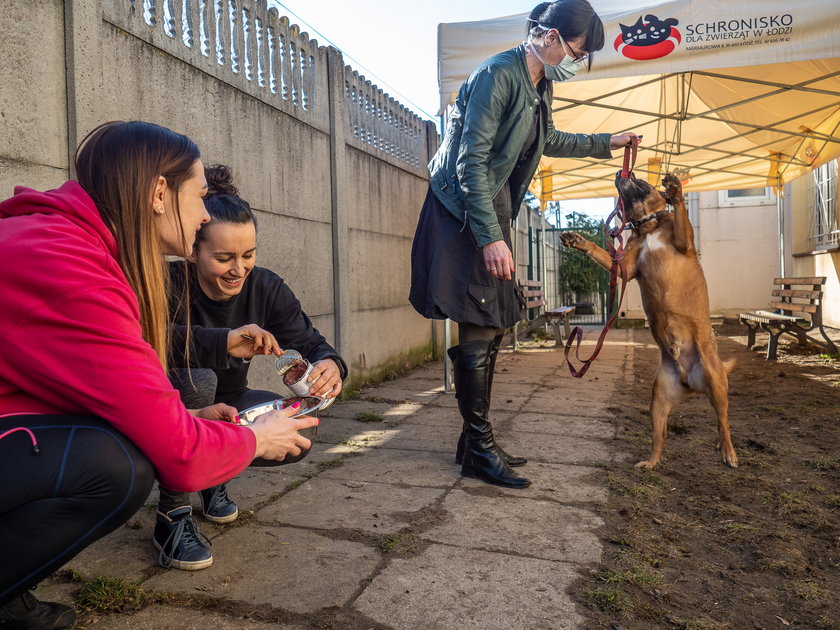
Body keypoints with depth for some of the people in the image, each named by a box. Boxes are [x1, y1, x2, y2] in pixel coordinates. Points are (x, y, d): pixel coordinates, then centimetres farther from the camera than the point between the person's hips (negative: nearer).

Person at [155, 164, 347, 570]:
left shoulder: (265, 288, -12)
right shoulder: (170, 285, -24)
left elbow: (309, 342, -18)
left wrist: (329, 363, -42)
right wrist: (222, 341, -58)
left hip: (227, 405, 4)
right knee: (196, 380, -37)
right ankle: (172, 514, -16)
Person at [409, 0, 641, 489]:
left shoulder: (540, 86, 15)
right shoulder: (498, 74, -14)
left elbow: (549, 141, 34)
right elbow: (471, 161, -20)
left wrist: (605, 143, 39)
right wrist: (491, 237, -25)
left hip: (494, 213, 10)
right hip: (464, 215, -9)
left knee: (491, 330, 9)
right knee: (477, 331, -9)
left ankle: (477, 441, 19)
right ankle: (479, 450, 2)